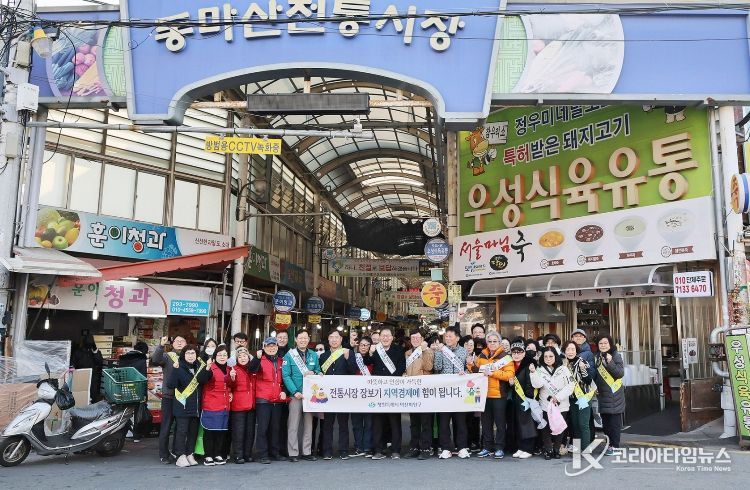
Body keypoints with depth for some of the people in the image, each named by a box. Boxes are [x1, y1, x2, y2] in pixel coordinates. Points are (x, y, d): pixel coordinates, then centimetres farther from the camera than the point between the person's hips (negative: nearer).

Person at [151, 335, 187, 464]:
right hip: (169, 396, -2)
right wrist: (161, 345, -33)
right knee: (166, 427, 2)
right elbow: (155, 360, -19)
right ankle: (164, 455, 11)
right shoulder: (167, 356, 2)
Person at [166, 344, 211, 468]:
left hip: (196, 406, 5)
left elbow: (202, 380, -8)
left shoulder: (200, 366, 9)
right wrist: (174, 369, -27)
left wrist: (207, 369, -25)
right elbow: (170, 385, -15)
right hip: (182, 406, -5)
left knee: (193, 431, 10)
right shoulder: (179, 367, -6)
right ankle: (181, 456, 5)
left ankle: (189, 454, 19)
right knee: (182, 431, -2)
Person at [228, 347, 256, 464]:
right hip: (238, 405, -5)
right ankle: (238, 456, 4)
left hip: (251, 405, 5)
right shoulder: (234, 369, -3)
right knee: (238, 431, -3)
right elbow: (231, 386, -15)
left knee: (250, 431, 9)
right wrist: (232, 378, -33)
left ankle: (248, 454, 18)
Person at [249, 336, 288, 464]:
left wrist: (284, 391, 4)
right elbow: (252, 369, -24)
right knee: (263, 427, -3)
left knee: (275, 427, 11)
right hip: (263, 399, -5)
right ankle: (263, 455, 3)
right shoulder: (260, 360, -2)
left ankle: (275, 453, 20)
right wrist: (258, 356, -38)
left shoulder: (281, 361, 13)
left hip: (278, 400, 5)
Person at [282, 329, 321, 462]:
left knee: (308, 424, 8)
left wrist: (313, 373, -8)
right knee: (293, 425, -1)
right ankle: (293, 453, 6)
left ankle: (307, 452, 16)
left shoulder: (313, 355, 10)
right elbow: (285, 376, -8)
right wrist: (295, 391, -16)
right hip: (295, 395, -4)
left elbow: (318, 371, 17)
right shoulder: (289, 355, -2)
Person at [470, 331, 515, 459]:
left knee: (500, 422, 2)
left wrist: (493, 373, -19)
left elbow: (510, 375, -14)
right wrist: (472, 366, 0)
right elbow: (477, 372, 19)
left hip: (499, 395, -4)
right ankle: (487, 447, 18)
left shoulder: (505, 357, -3)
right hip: (484, 394, 4)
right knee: (486, 422, 10)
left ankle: (499, 448, 11)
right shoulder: (482, 356, 11)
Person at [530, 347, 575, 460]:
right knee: (546, 428, 0)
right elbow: (537, 384, -12)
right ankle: (548, 450, 10)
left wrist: (558, 397, -12)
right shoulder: (540, 370, 3)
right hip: (546, 405, 0)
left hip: (561, 405, 0)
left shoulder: (563, 369, 0)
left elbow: (570, 386, -5)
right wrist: (533, 373, -26)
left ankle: (556, 450, 19)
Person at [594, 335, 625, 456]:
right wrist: (594, 386, 9)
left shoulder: (616, 356, -6)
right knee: (605, 421, 9)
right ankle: (609, 443, 19)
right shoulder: (596, 357, 11)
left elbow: (620, 373, -15)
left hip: (614, 394, -6)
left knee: (615, 421, -3)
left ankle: (614, 446, 4)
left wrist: (610, 362, -24)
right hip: (602, 394, 6)